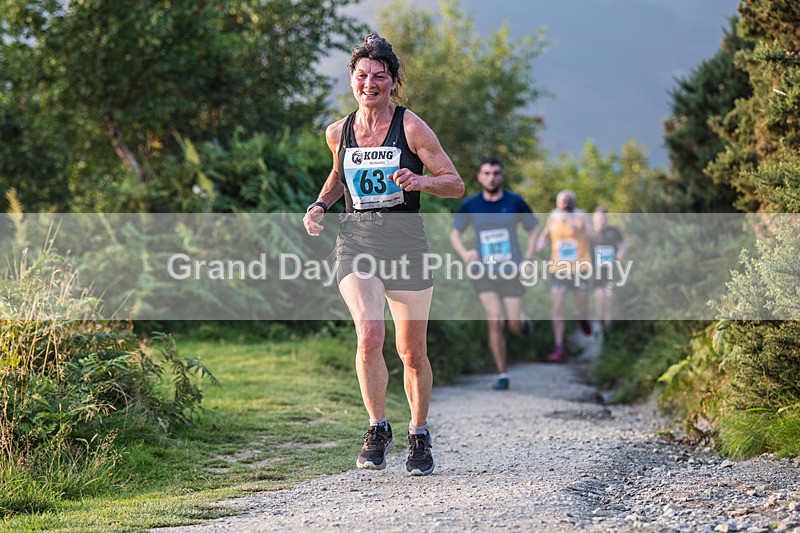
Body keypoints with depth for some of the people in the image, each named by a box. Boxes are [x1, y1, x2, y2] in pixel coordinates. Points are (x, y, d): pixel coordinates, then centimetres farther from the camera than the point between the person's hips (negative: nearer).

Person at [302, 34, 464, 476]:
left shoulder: (411, 128, -5)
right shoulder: (338, 132, 6)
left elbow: (456, 185, -3)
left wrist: (420, 181, -22)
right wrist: (320, 205, 9)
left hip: (405, 242, -1)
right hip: (356, 240, 1)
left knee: (412, 352, 5)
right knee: (369, 335, -22)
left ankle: (419, 436, 27)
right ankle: (377, 428, -3)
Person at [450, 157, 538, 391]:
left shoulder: (515, 202, -4)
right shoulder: (470, 205, -2)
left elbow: (534, 230, 7)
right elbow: (454, 234, 9)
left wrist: (528, 260, -3)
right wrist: (464, 253, -11)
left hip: (512, 272, 0)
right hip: (484, 273, 0)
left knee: (513, 326, 0)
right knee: (495, 322, -11)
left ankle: (520, 320, 39)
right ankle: (502, 375, 0)